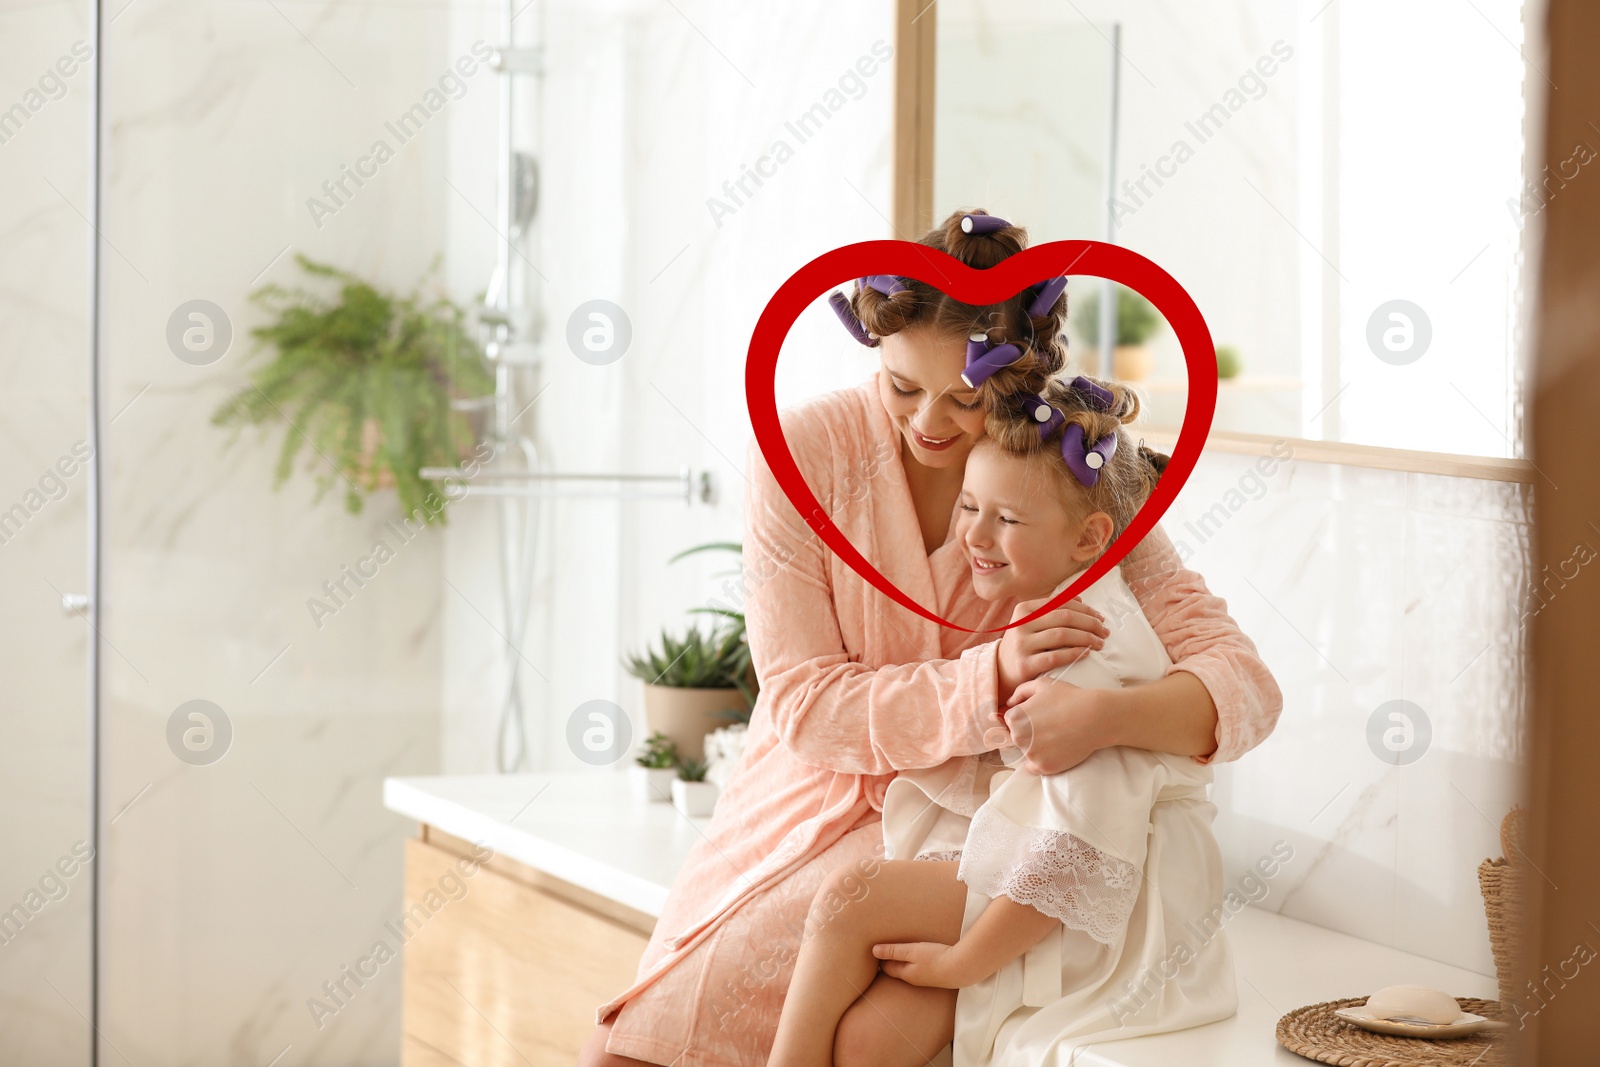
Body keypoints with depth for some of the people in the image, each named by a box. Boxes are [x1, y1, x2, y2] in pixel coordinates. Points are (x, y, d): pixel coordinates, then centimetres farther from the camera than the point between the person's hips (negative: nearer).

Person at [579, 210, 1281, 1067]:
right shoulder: (805, 452, -10)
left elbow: (1243, 684, -16)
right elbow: (803, 703, -12)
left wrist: (1107, 715, -39)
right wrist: (990, 678, -28)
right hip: (804, 813, 2)